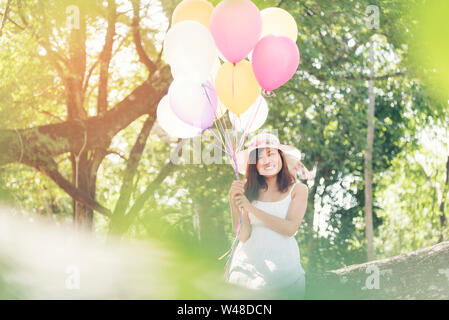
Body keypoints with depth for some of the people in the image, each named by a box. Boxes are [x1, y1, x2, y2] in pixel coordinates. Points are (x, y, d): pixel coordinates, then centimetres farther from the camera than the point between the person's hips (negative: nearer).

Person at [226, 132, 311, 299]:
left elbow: (290, 228, -12)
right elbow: (243, 235, -3)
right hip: (248, 266, 0)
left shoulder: (298, 189, 0)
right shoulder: (248, 190, 1)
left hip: (284, 265, 0)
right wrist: (233, 203, -16)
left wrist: (251, 208, -12)